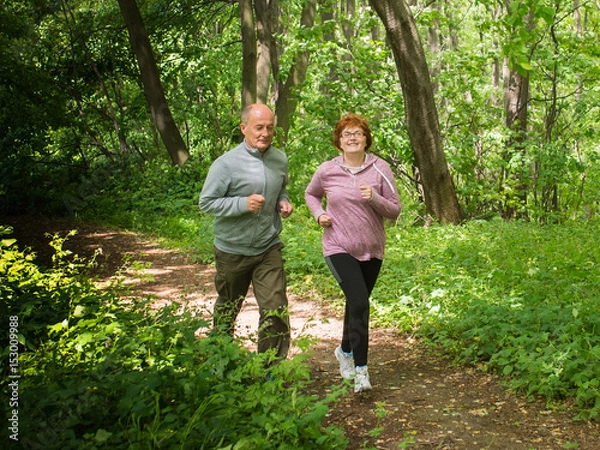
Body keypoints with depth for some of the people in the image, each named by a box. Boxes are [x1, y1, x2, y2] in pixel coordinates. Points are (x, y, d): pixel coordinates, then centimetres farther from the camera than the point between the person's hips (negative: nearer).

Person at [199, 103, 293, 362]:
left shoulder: (280, 160, 2)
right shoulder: (226, 164, -16)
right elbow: (206, 202, -12)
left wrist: (284, 202, -1)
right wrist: (243, 204, -24)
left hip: (269, 248, 3)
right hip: (233, 250, -3)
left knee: (275, 309, -7)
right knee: (228, 309, 17)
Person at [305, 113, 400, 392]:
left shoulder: (380, 169, -4)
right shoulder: (327, 171, -3)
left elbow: (394, 211, -3)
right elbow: (311, 194, 17)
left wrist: (374, 199, -21)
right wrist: (318, 213, -3)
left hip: (372, 250, 3)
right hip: (339, 248, -2)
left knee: (356, 302, 17)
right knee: (359, 302, -20)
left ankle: (345, 351, 43)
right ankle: (361, 369, -12)